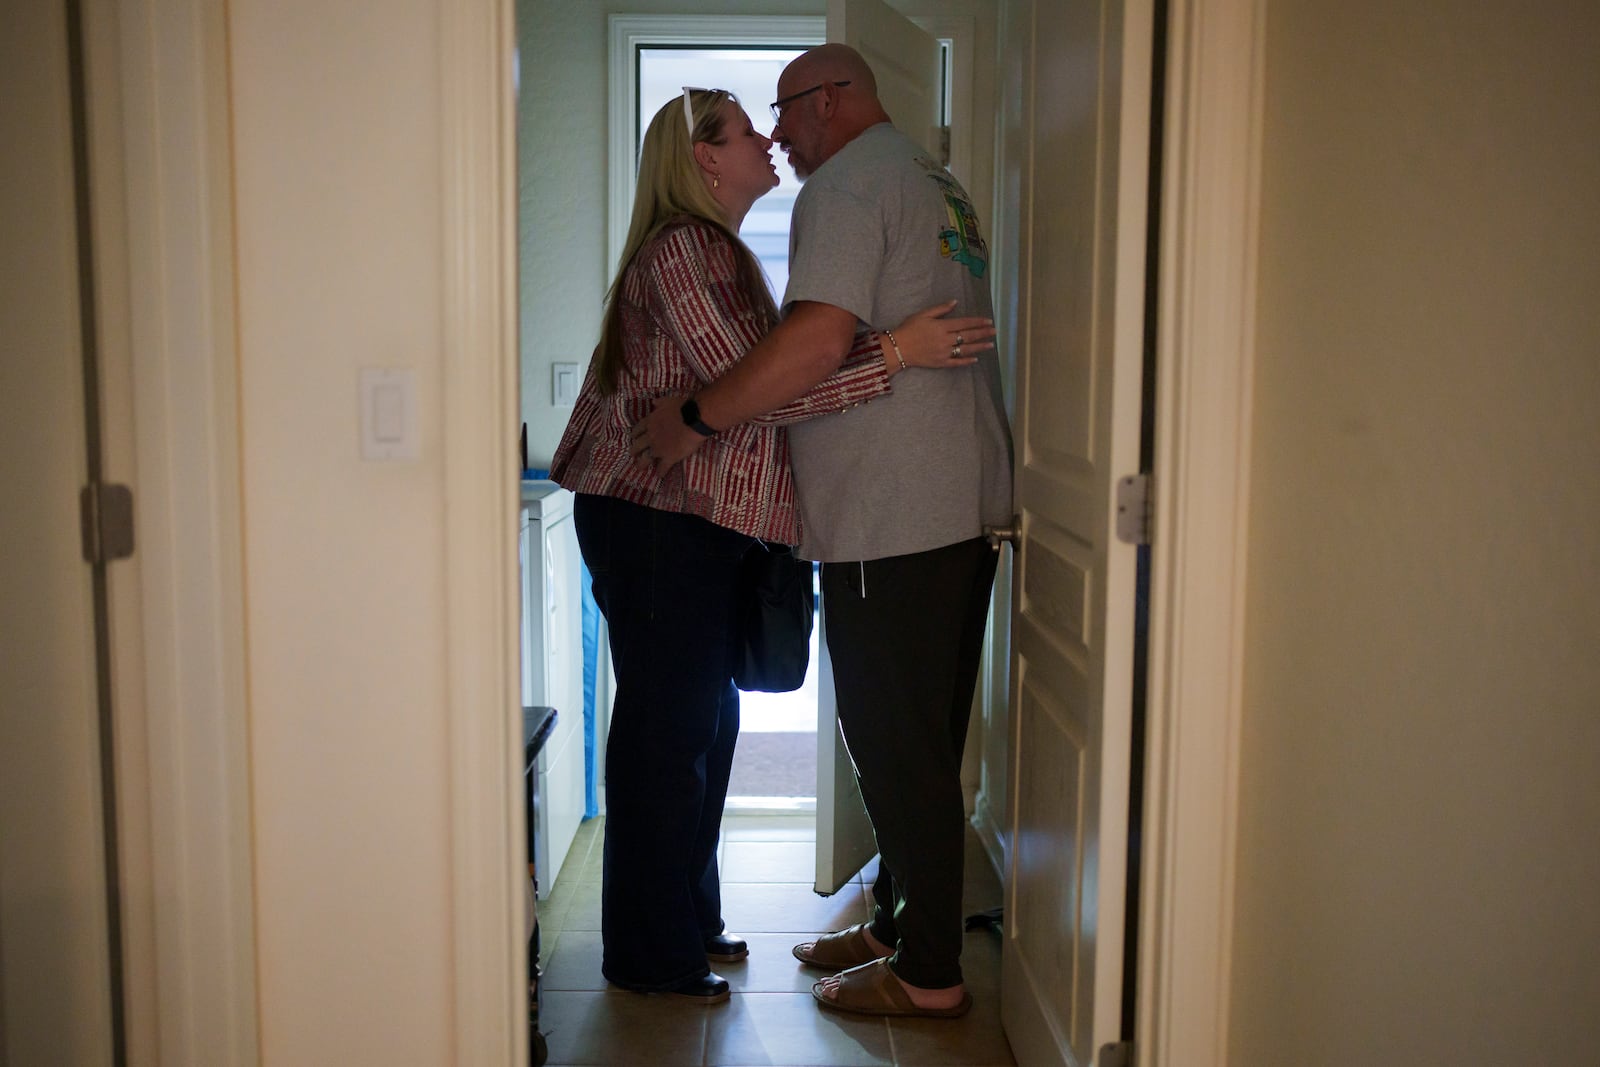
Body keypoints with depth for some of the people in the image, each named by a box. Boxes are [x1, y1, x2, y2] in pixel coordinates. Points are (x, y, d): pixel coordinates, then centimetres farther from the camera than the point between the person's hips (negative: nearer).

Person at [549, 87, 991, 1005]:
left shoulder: (722, 252, 19)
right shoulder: (680, 249, -14)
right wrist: (894, 354, -25)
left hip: (704, 525, 10)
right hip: (654, 523, -10)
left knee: (707, 722, 16)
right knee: (667, 728, -2)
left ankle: (691, 922, 30)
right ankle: (651, 954, 11)